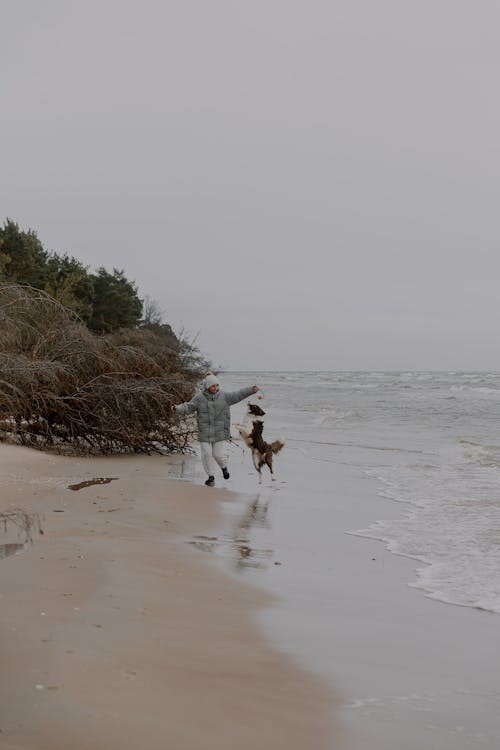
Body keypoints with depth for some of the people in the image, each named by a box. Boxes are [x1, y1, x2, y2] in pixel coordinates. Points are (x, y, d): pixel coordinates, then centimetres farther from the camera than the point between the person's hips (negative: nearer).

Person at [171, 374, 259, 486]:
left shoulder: (223, 396, -1)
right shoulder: (199, 398, -5)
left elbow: (237, 395, -2)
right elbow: (188, 407, -10)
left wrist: (251, 389, -11)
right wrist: (177, 409, -28)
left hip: (219, 432, 0)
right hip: (205, 432, 0)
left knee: (218, 454, 0)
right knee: (206, 454, -1)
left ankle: (224, 467, 35)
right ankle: (211, 476, 17)